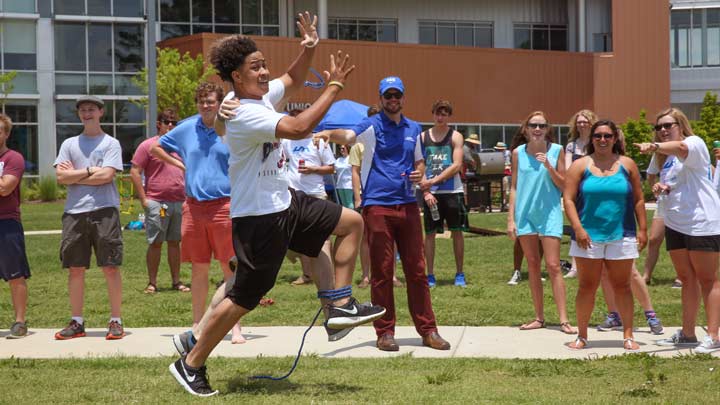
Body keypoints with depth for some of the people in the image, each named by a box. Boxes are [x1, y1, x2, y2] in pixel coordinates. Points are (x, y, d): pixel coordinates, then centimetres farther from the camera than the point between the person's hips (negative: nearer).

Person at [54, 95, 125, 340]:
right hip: (74, 212, 3)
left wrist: (74, 175, -1)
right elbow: (61, 177, 3)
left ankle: (116, 321, 4)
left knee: (111, 267, -3)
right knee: (75, 269, 5)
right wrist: (90, 170, -4)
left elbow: (106, 176, -8)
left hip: (104, 210, -3)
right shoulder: (69, 144, 15)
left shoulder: (111, 143, 6)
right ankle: (77, 322, 13)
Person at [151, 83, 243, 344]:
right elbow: (156, 147, 24)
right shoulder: (186, 129, 10)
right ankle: (197, 325, 17)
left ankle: (235, 327, 1)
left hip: (224, 204, -3)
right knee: (198, 268, 8)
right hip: (193, 205, 3)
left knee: (230, 268, -3)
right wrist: (180, 164, 12)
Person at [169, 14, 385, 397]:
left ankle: (340, 305, 9)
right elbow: (297, 128, -33)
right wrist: (333, 87, -24)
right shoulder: (243, 113, -23)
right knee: (244, 298, -3)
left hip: (285, 202, 10)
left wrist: (309, 49, 4)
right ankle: (190, 364, 11)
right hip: (258, 217, -10)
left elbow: (292, 79, 24)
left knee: (352, 222, 10)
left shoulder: (261, 95, 4)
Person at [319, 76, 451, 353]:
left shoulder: (413, 129, 15)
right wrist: (327, 134, -44)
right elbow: (347, 137, -21)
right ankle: (385, 332, 7)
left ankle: (428, 330, 12)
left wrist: (419, 173, 2)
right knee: (382, 272, -1)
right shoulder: (371, 126, -1)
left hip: (408, 204, 4)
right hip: (378, 205, -4)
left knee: (416, 270, 6)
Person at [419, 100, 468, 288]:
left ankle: (459, 274, 12)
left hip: (452, 191, -1)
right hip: (430, 193, 1)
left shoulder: (455, 136, 2)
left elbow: (456, 165, -8)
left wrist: (433, 181, -15)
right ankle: (430, 275, 9)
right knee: (429, 233, 2)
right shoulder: (423, 137, 6)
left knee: (457, 231, 3)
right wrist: (426, 191, -10)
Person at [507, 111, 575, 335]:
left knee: (553, 266, -8)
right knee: (532, 266, 7)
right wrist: (511, 219, 3)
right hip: (525, 213, 2)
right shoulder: (518, 152, 5)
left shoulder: (556, 151, 0)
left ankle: (563, 319, -7)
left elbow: (563, 185, 1)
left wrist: (549, 167, -15)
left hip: (549, 212, -2)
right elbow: (514, 187, 8)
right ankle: (539, 317, 14)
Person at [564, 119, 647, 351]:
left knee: (621, 286, 5)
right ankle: (582, 336, 12)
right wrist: (578, 228, -13)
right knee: (587, 286, 3)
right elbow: (568, 199, -2)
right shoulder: (580, 166, 3)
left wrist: (642, 229, 1)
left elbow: (638, 200, 8)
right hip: (588, 237, -1)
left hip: (622, 236, 1)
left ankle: (628, 336, 12)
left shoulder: (627, 165, 7)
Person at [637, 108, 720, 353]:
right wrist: (663, 188, 5)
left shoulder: (695, 143, -8)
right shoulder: (666, 156, 18)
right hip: (675, 223, 9)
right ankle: (687, 333, 20)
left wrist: (655, 147, -50)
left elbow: (681, 147, -33)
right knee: (686, 279, 13)